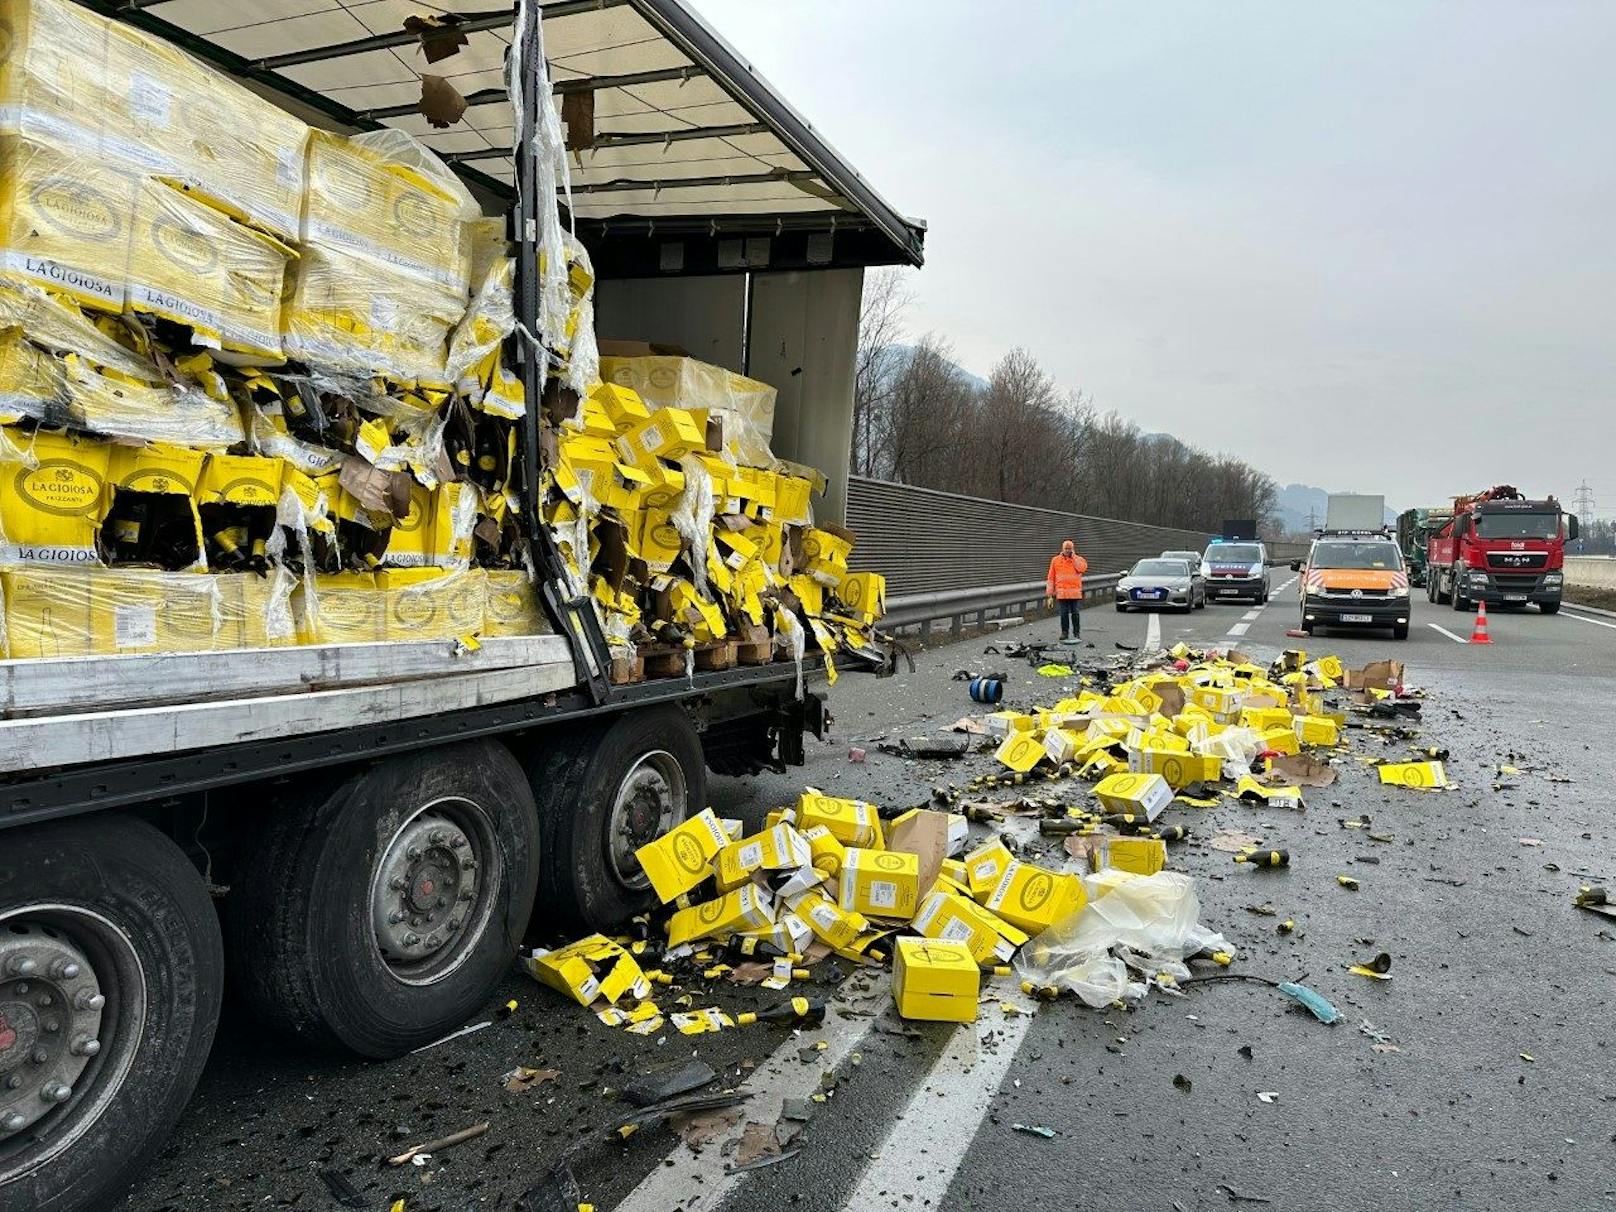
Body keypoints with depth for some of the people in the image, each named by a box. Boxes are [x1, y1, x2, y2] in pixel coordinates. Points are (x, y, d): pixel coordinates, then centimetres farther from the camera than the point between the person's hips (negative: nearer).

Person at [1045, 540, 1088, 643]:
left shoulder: (1079, 559, 8)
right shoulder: (1056, 560, 8)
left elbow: (1082, 568, -17)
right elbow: (1051, 578, 7)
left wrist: (1073, 557, -6)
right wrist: (1049, 595, 2)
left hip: (1075, 593, -1)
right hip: (1062, 593, 1)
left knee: (1075, 613, 0)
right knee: (1064, 613, 2)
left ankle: (1077, 633, 9)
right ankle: (1064, 632, 12)